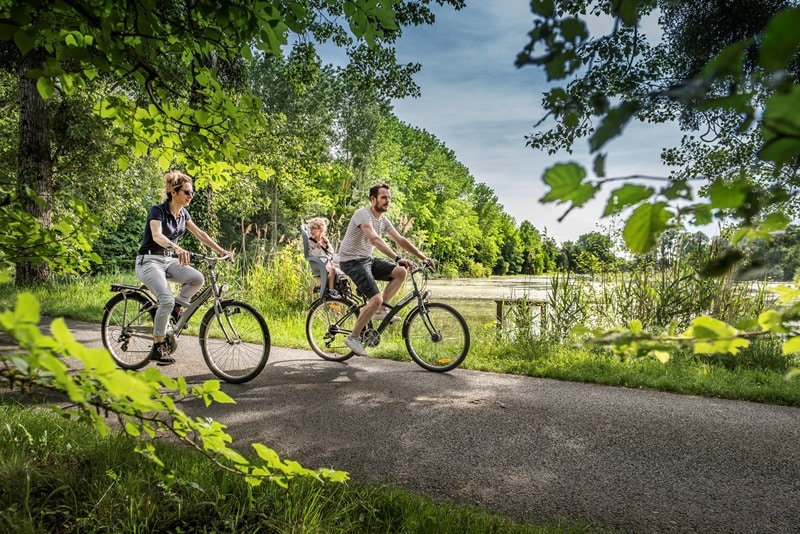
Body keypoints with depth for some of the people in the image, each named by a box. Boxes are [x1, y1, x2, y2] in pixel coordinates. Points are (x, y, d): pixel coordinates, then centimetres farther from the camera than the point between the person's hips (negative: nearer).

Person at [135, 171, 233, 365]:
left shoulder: (183, 214, 6)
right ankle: (158, 347, -13)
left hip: (169, 260, 7)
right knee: (167, 300, -26)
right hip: (149, 261, -7)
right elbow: (157, 235, -33)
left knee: (197, 278, -22)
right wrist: (177, 248, -52)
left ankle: (178, 305, 4)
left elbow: (199, 234, 9)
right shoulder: (158, 210, -16)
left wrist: (221, 250, 0)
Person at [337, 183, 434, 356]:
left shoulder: (383, 220, 8)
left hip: (367, 259, 9)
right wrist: (397, 258, -44)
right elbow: (374, 239, -35)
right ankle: (353, 337, -5)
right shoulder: (363, 214, -19)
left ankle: (381, 310, 2)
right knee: (376, 299, -21)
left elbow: (401, 240, 10)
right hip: (352, 261, -9)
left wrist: (423, 257, 3)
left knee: (400, 272, -7)